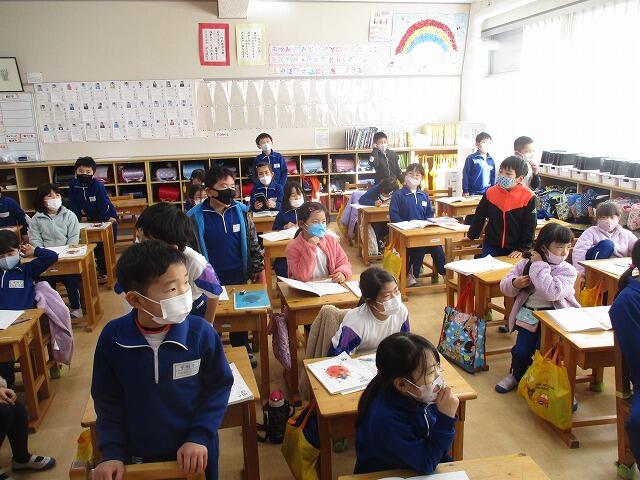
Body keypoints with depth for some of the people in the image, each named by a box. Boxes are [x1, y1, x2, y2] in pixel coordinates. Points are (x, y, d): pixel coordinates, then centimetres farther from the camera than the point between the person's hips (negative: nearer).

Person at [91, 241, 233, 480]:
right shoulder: (112, 337, -16)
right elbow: (107, 400, -3)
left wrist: (199, 437, -16)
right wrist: (113, 453, -6)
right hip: (138, 456, 2)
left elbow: (218, 387, -10)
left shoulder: (201, 332, -21)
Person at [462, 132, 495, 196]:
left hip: (487, 193, 5)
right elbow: (465, 175, -7)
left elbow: (493, 177, 15)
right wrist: (465, 191, -9)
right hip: (473, 193, -5)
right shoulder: (471, 158, -8)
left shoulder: (491, 161, 7)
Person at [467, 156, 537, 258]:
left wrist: (522, 250, -10)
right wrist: (471, 236, 14)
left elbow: (529, 227, -7)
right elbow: (479, 217, 9)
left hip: (514, 251, -2)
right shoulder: (490, 192, -4)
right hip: (491, 247, 3)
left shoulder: (528, 197, -12)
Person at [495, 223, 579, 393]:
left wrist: (539, 266, -21)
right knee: (521, 350, -5)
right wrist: (514, 284, -18)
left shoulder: (567, 270, -8)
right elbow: (504, 285, 7)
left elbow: (552, 292, -27)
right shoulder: (525, 263, 1)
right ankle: (516, 375, 27)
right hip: (528, 314, 3)